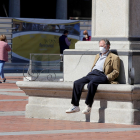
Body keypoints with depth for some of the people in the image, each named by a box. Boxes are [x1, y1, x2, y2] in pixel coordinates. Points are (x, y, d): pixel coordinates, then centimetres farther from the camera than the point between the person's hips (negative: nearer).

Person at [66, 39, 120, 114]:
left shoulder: (114, 57, 11)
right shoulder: (98, 56, 34)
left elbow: (116, 72, 2)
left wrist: (107, 78, -13)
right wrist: (90, 73, 12)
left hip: (101, 75, -7)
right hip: (91, 74, 7)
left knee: (91, 83, -38)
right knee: (77, 83, -17)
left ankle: (88, 107, -36)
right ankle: (75, 106, -18)